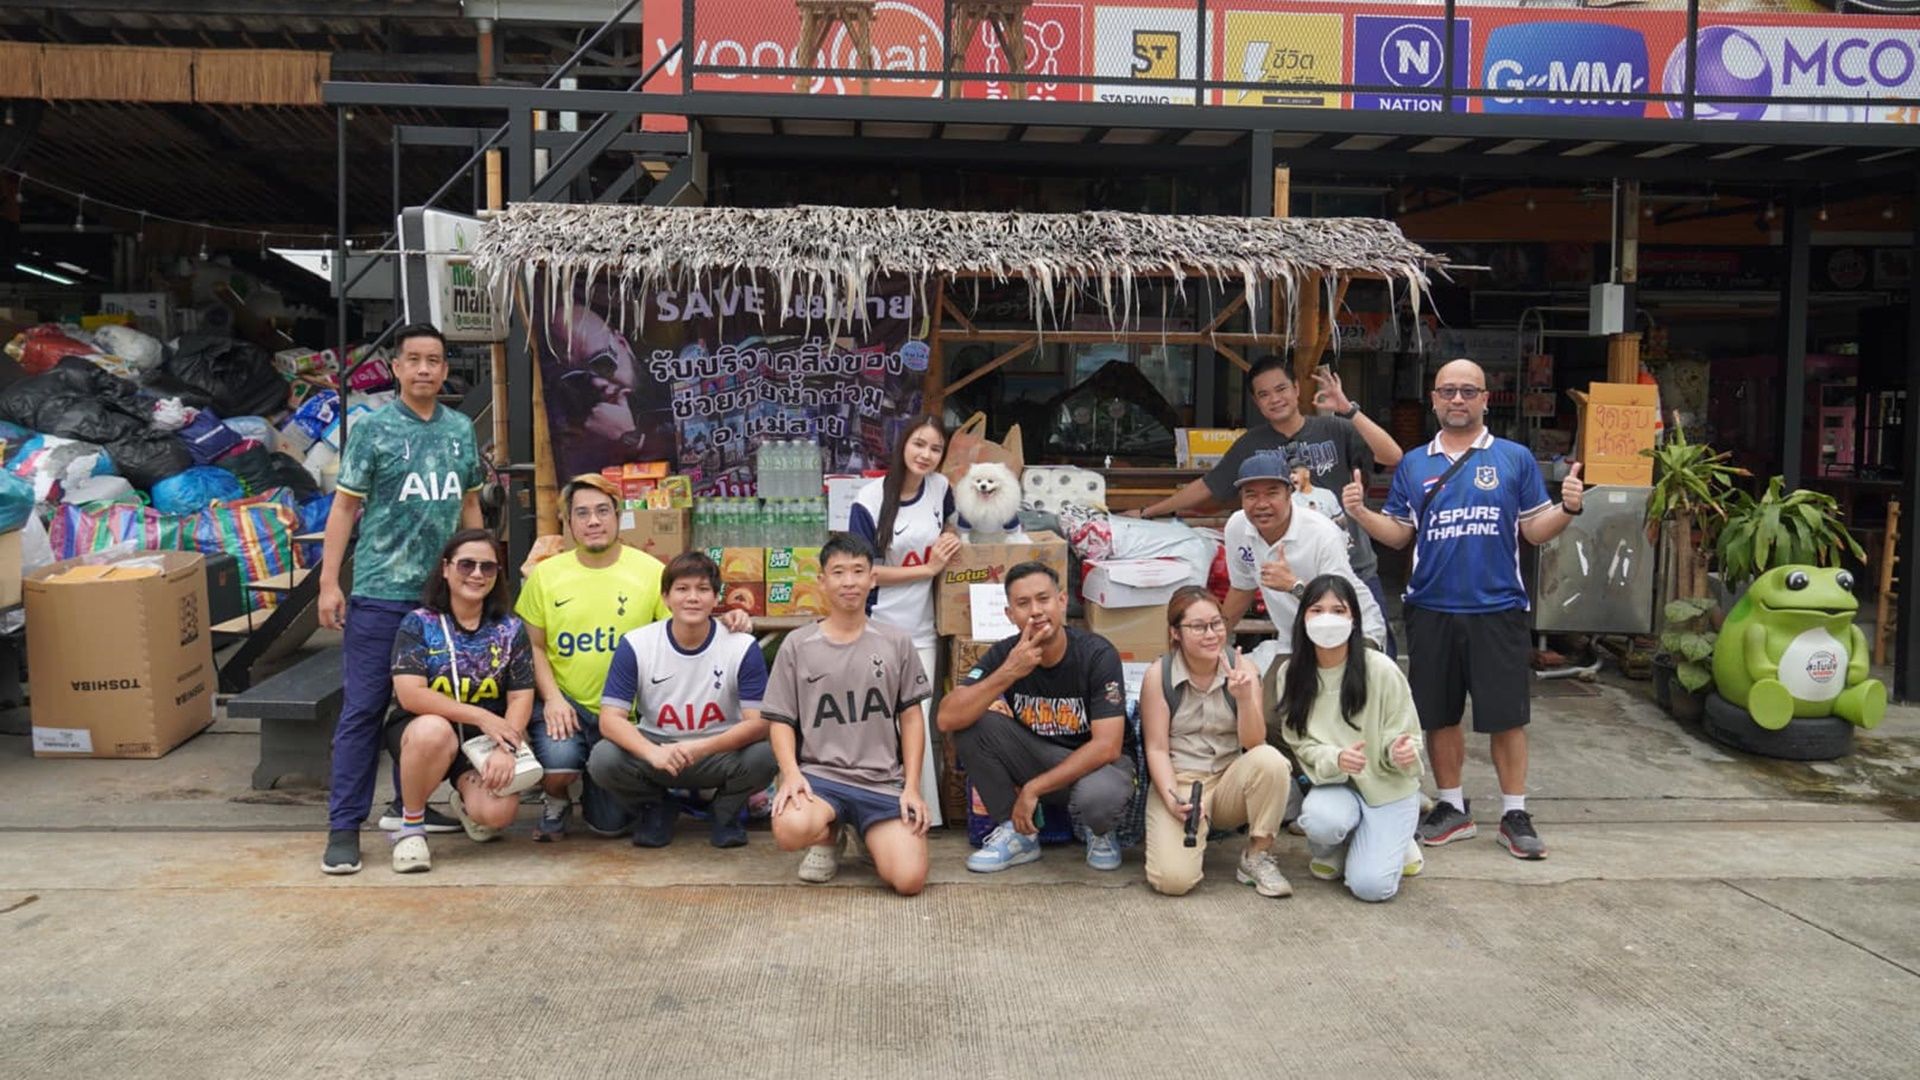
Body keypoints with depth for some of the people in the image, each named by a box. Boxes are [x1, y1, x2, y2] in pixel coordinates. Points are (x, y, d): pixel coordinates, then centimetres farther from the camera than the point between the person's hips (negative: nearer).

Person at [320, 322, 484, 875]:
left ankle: (408, 805, 26)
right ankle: (344, 826, 3)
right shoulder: (373, 428, -3)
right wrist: (329, 583, -10)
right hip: (379, 592, -5)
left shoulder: (461, 429, 9)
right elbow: (345, 505, -5)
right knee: (363, 708, -3)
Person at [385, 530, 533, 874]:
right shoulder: (418, 624, -6)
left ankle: (465, 801, 19)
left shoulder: (510, 629, 1)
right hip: (422, 732, -2)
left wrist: (506, 748, -21)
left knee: (497, 813, -23)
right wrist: (482, 717, -21)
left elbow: (521, 697, -3)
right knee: (434, 730, -39)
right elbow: (410, 694, -17)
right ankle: (411, 827, -12)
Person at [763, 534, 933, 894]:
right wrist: (791, 773, -14)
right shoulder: (797, 645, 4)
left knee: (909, 879, -19)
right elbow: (781, 720, 4)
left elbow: (910, 717, 8)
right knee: (789, 830, -34)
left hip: (884, 782, 1)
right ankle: (827, 838, 6)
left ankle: (871, 835, 18)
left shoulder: (896, 644, 6)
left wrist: (912, 787, -1)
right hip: (819, 774, 0)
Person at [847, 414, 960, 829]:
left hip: (921, 628, 4)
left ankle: (922, 811, 16)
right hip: (876, 627, -4)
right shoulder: (870, 500, -12)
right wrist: (927, 569, -12)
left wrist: (949, 540, 0)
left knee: (918, 719, 5)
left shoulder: (940, 488, 2)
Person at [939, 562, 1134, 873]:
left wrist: (1033, 789, -25)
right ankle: (1017, 834, -5)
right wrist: (1008, 673, -35)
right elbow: (948, 718, -23)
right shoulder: (1004, 654, -12)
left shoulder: (1098, 655, -20)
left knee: (1099, 796, -39)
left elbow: (1107, 746, -25)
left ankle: (1100, 833, 1)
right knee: (972, 722, -21)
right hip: (1035, 757, 3)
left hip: (1092, 763, -3)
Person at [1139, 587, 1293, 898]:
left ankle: (1257, 857, -9)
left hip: (1230, 780, 2)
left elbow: (1254, 744, -12)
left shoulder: (1242, 668, -5)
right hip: (1178, 781, -2)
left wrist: (1244, 698, -29)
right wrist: (1172, 800, -21)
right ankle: (1194, 835, 13)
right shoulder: (1158, 674, -9)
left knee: (1270, 760, -32)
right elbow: (1156, 748, -7)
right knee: (1173, 879, -24)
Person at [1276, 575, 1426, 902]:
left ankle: (1395, 841, 18)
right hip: (1334, 785, 2)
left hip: (1388, 787, -2)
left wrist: (1400, 751, -31)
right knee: (1320, 819, -34)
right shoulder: (1291, 674, -5)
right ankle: (1329, 850, 5)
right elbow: (1300, 744, -4)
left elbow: (1405, 735, -7)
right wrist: (1336, 759, -26)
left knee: (1371, 885, -18)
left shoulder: (1381, 669, -15)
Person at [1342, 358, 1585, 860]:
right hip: (1431, 610, 2)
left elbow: (1535, 530, 3)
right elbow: (1398, 534, 11)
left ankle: (1515, 814, 15)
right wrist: (1360, 512, -6)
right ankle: (1451, 807, 24)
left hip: (1498, 609, -2)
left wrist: (1568, 507, -15)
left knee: (1507, 716, 2)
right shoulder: (1413, 465, 10)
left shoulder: (1515, 459, 5)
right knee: (1439, 715, 10)